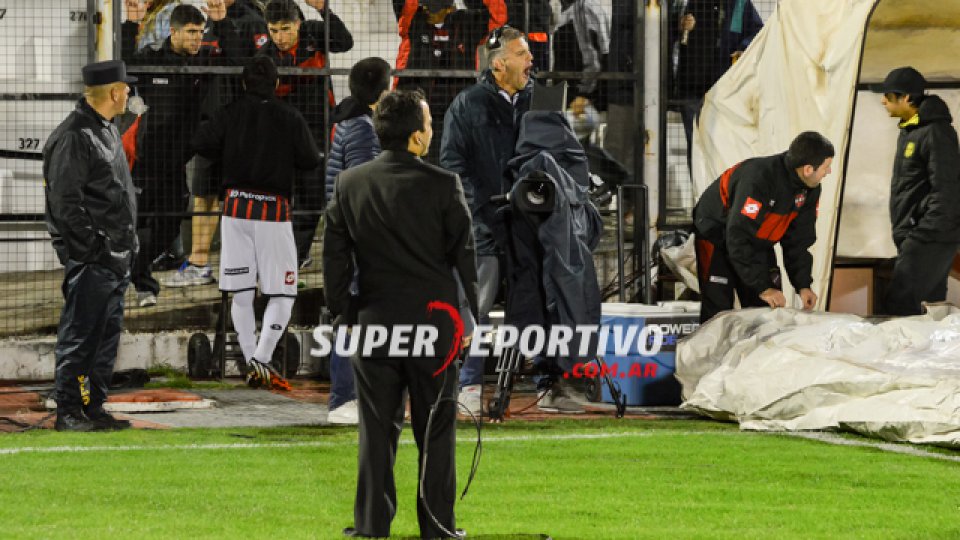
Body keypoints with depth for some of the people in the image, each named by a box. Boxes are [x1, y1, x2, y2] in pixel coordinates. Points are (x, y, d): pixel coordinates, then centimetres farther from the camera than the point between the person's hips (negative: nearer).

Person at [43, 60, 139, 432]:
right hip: (90, 260, -10)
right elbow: (66, 202, -18)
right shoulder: (74, 136, -14)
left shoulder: (108, 132, 17)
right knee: (79, 335, -5)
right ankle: (68, 412, -1)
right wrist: (95, 249, -19)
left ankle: (94, 408, 19)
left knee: (107, 335, 13)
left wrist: (126, 247, 17)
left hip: (116, 258, 10)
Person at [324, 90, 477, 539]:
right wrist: (473, 317, 5)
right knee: (435, 430, 6)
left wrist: (342, 317, 14)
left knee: (376, 430, 8)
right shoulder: (442, 185, -10)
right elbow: (465, 256, -4)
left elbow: (335, 258, 4)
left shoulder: (348, 184, -1)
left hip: (374, 321, 2)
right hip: (434, 323, -2)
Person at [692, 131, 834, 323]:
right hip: (716, 234, -7)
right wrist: (763, 288, -35)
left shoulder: (810, 190, -11)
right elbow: (738, 237, -35)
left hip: (759, 243, 7)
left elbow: (798, 240, -1)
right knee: (718, 311, -15)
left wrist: (803, 285, -12)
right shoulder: (758, 178, -36)